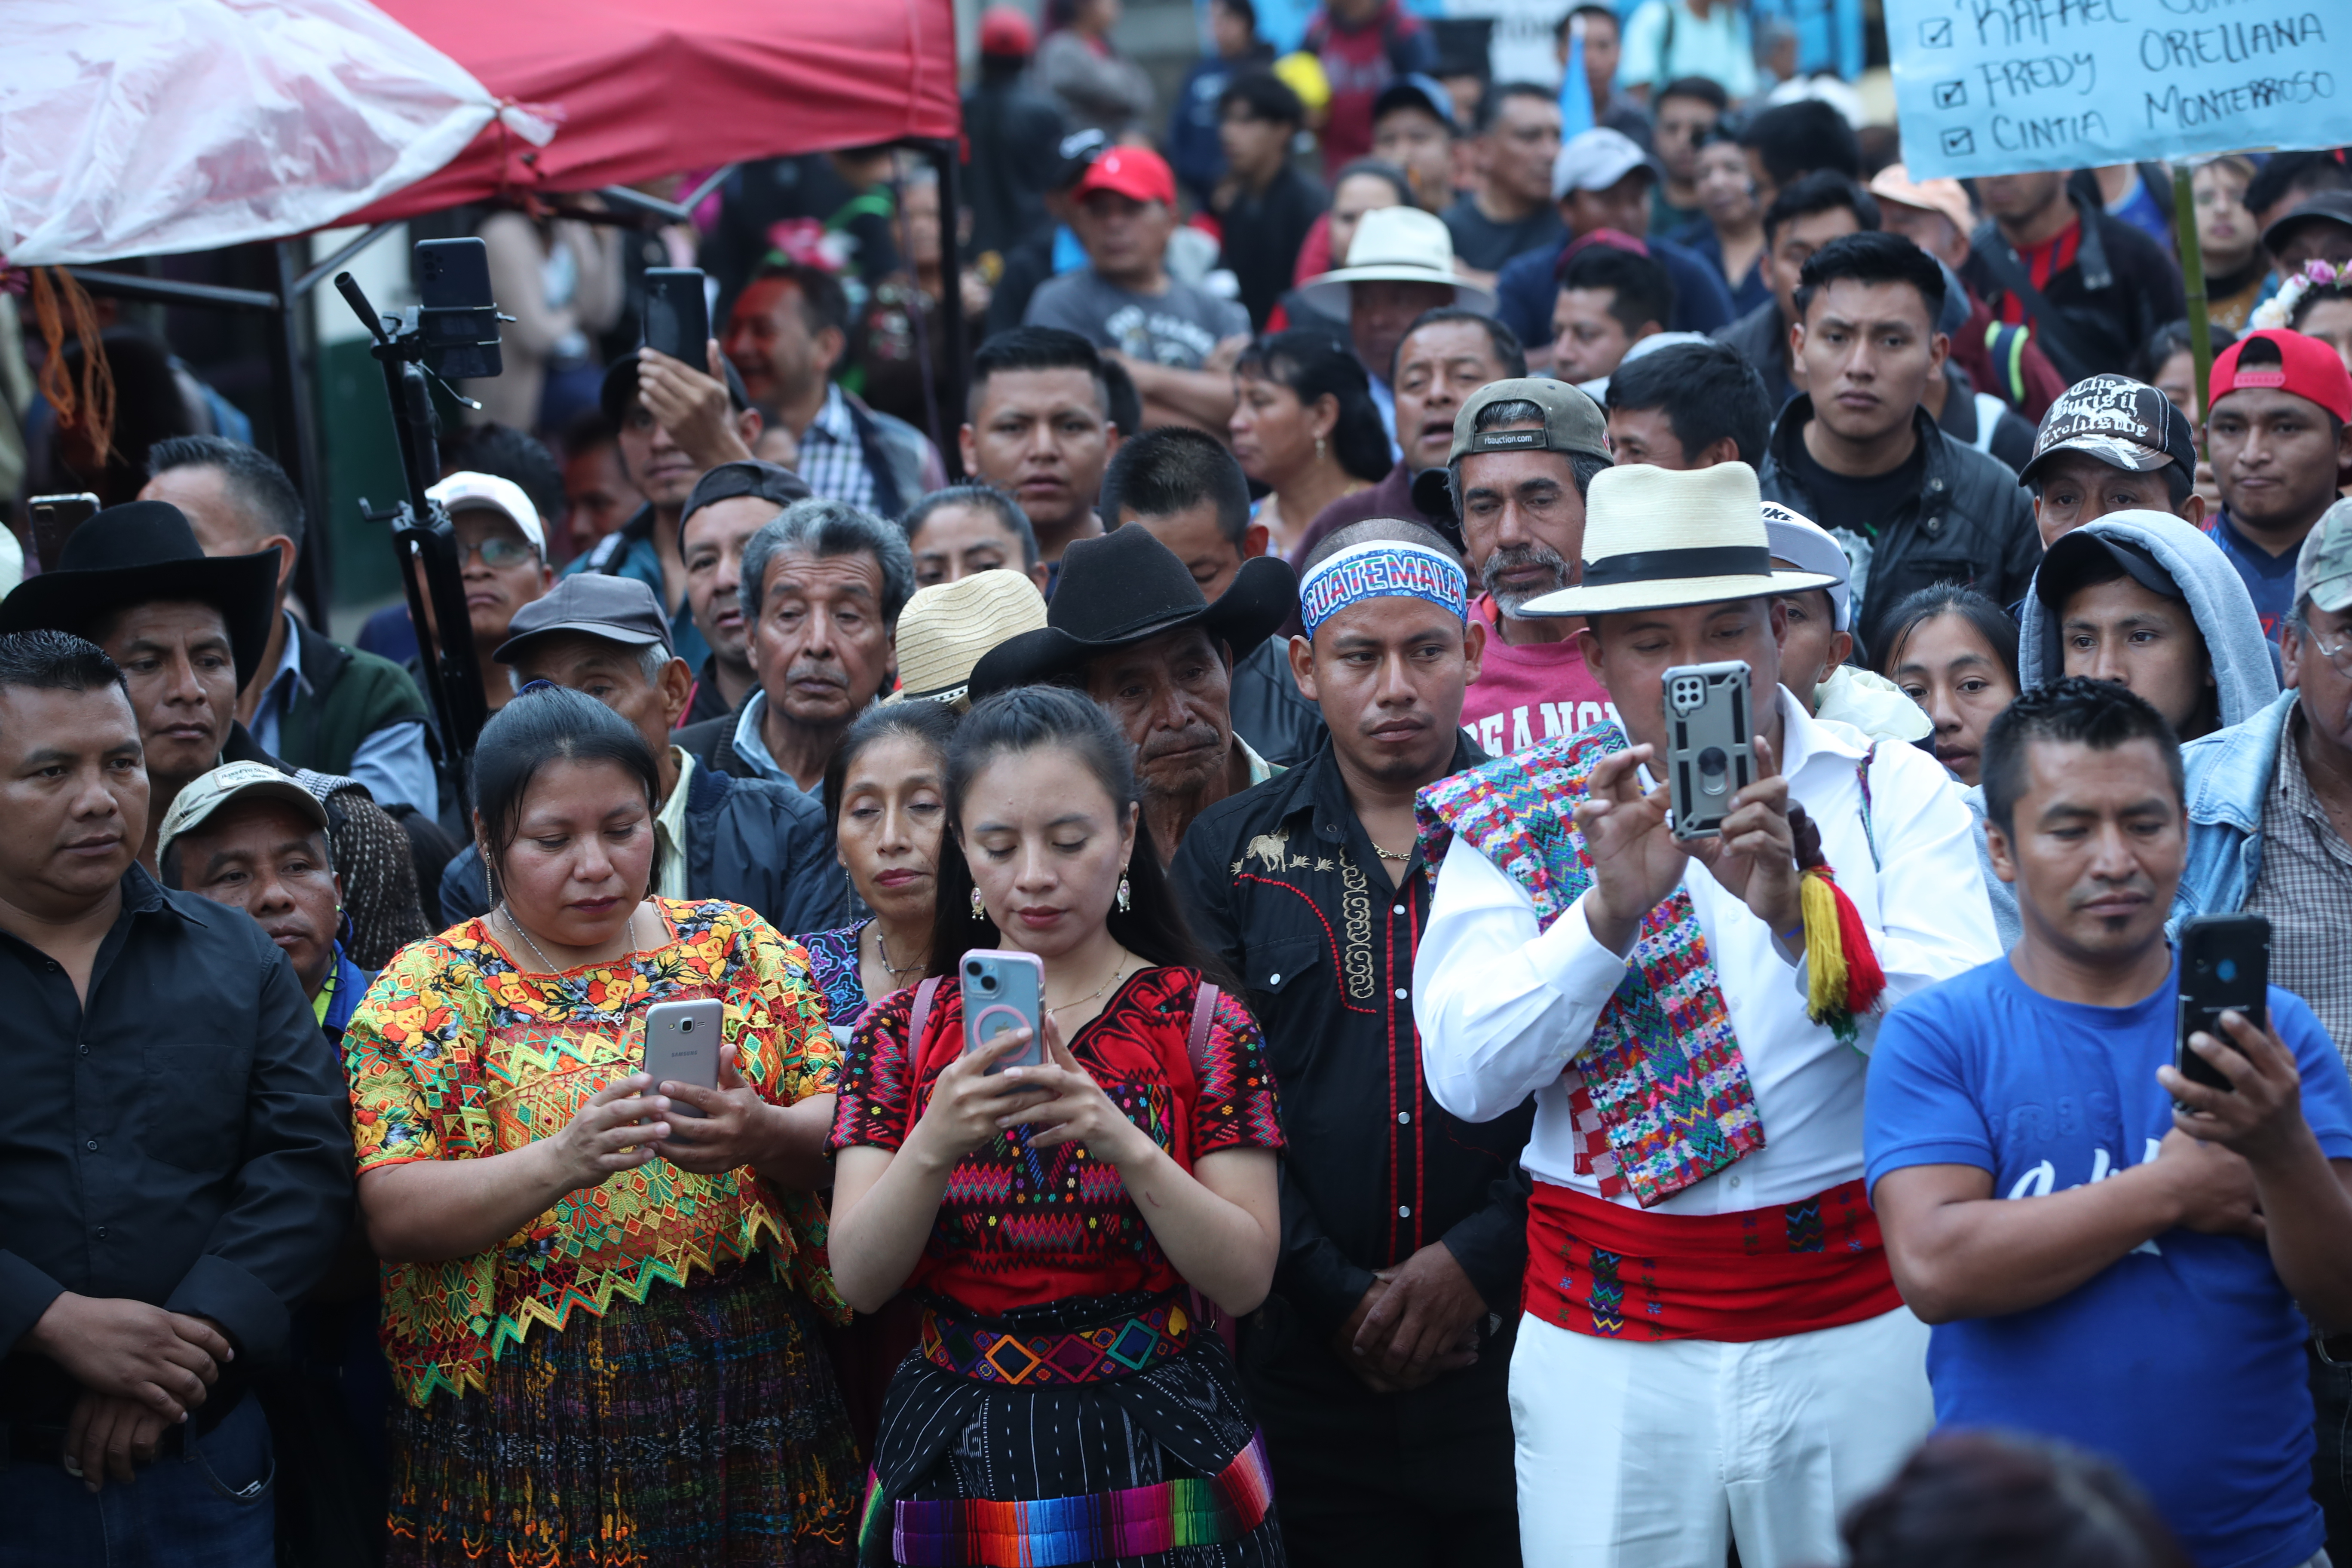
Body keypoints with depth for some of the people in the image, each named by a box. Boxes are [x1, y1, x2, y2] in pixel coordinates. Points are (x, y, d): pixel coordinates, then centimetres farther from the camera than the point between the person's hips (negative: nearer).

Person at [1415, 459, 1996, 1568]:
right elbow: (1465, 1077, -7)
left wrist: (1799, 915, -25)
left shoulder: (1894, 792, 3)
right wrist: (1609, 909, -20)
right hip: (1606, 1342, 0)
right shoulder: (1515, 821, 4)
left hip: (1857, 1332, 0)